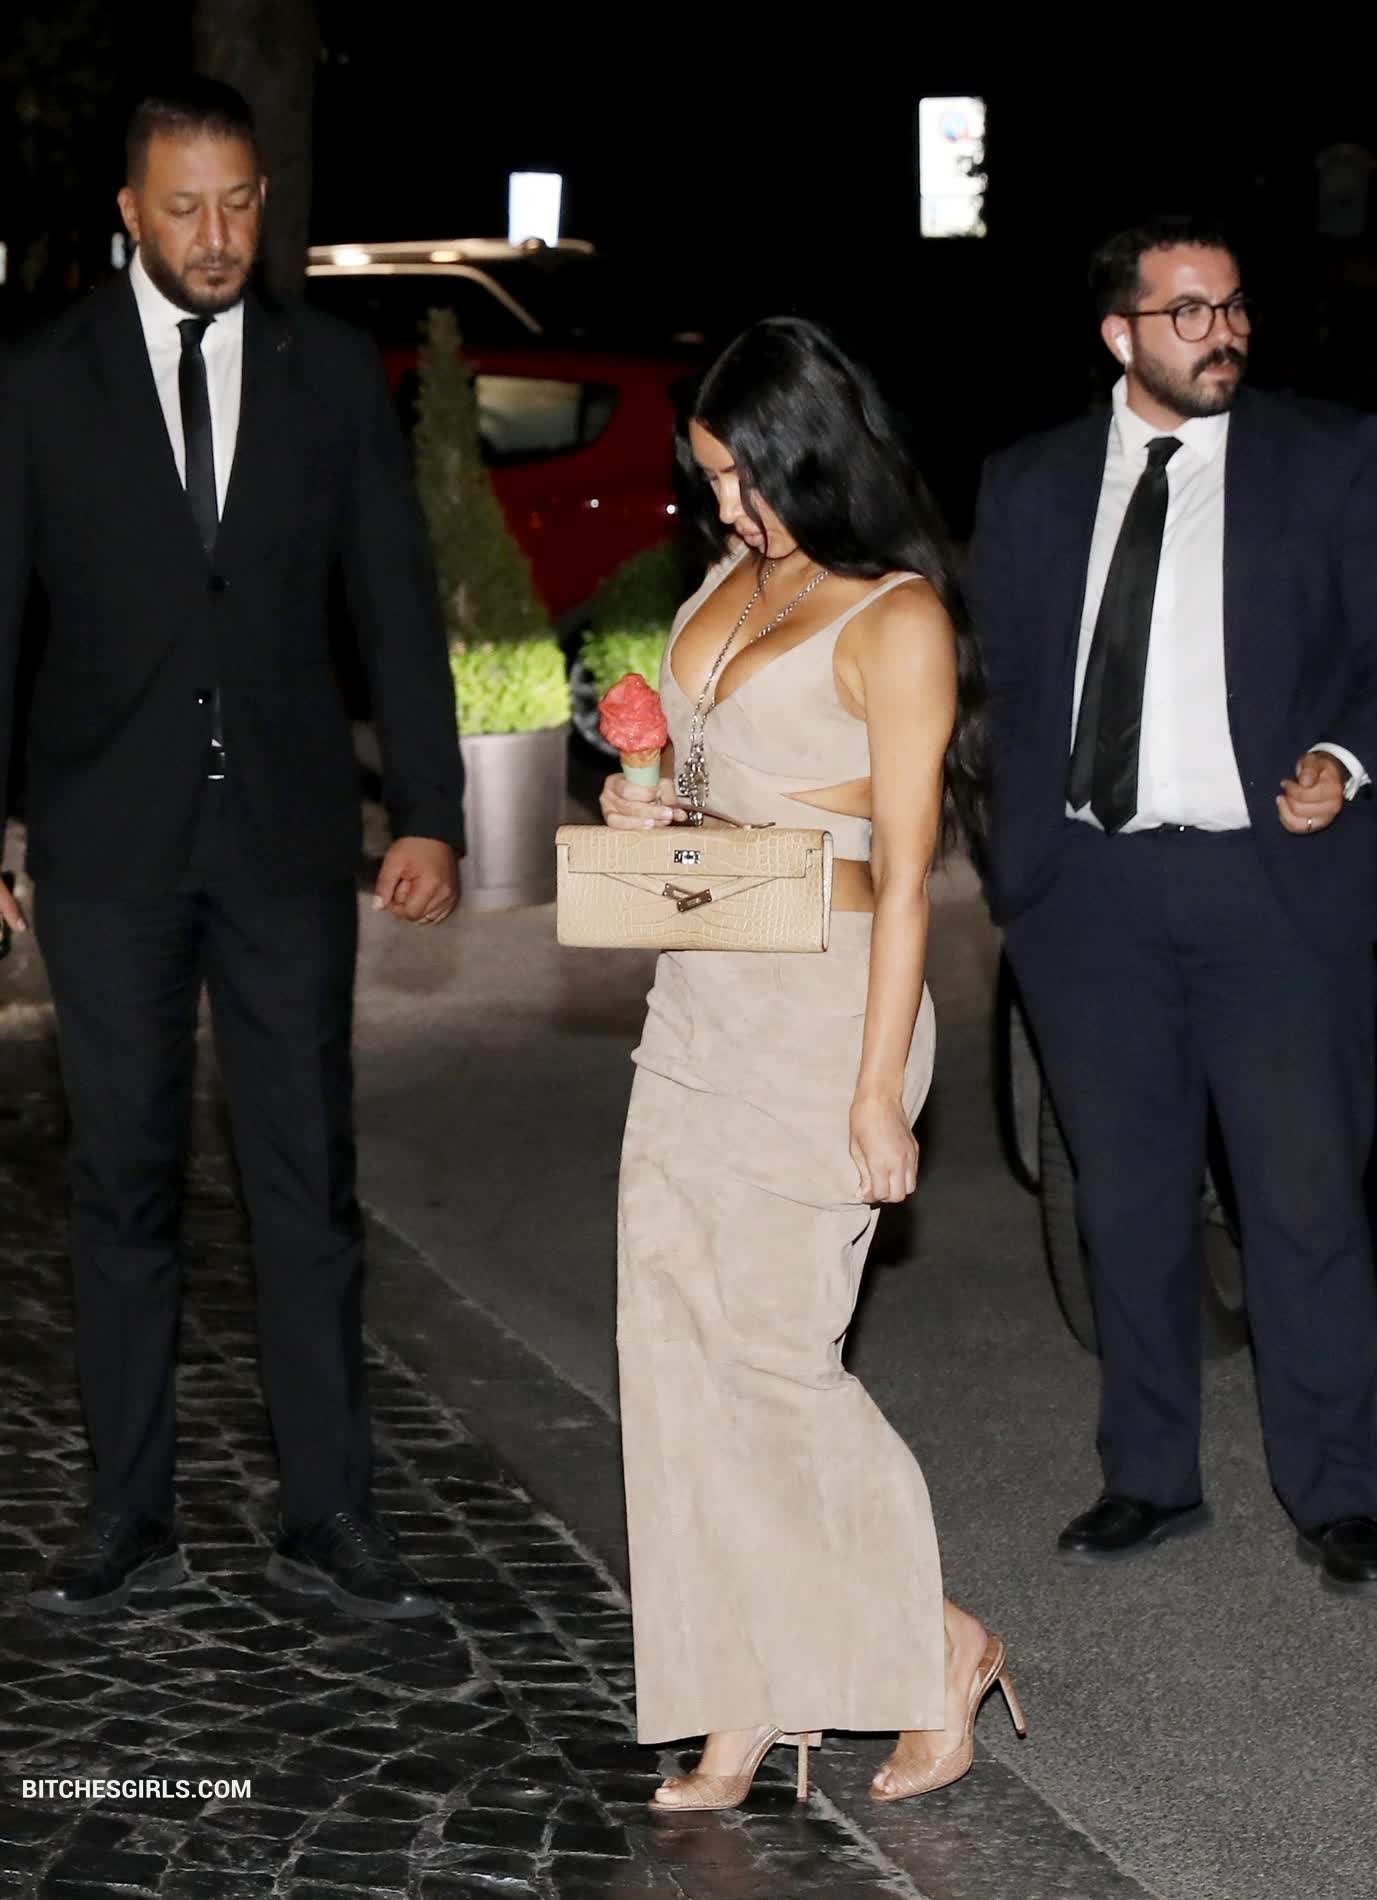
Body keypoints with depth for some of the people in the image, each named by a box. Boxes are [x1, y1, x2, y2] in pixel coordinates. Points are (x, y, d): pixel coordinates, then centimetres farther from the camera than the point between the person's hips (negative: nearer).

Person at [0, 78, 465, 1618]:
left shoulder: (331, 374, 5)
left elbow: (396, 605, 5)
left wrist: (428, 813, -1)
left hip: (286, 831, 1)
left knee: (309, 1178, 3)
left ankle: (327, 1519, 11)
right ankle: (129, 1516, 15)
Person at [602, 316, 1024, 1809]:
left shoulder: (896, 622, -10)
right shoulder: (729, 582, 13)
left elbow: (904, 874, -13)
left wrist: (878, 1095, -15)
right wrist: (645, 805, 3)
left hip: (822, 1008, -8)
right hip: (698, 1004, 8)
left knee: (773, 1351, -5)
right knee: (672, 1339, 5)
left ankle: (941, 1645, 15)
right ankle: (740, 1713, 12)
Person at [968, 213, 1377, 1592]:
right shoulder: (1029, 485, 11)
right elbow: (1006, 682, 14)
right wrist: (1013, 867, 8)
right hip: (1088, 887, 3)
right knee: (1126, 1198, 11)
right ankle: (1149, 1477, 23)